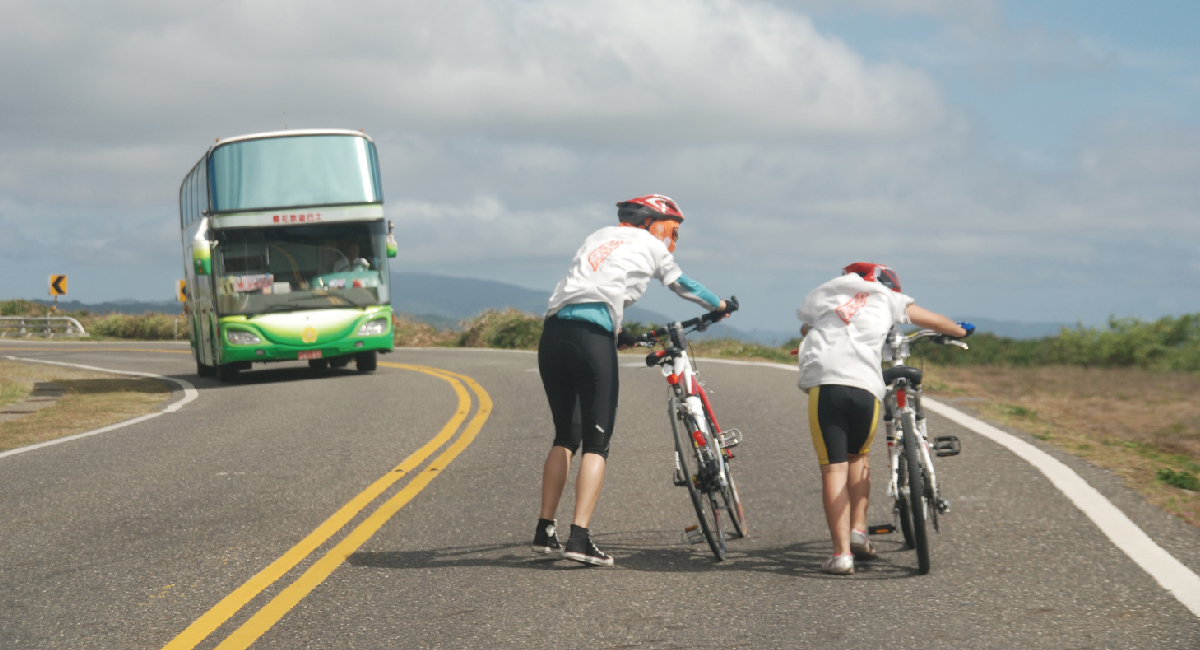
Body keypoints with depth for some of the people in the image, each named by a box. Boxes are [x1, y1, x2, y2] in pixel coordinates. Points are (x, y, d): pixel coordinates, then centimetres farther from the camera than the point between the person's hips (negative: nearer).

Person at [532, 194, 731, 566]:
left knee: (565, 437, 17)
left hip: (553, 334, 6)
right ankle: (579, 538, -12)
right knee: (596, 444, -1)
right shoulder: (649, 245, 14)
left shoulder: (599, 237, 27)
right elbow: (683, 286, 29)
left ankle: (545, 532, 13)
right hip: (592, 337, -6)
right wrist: (722, 306, 46)